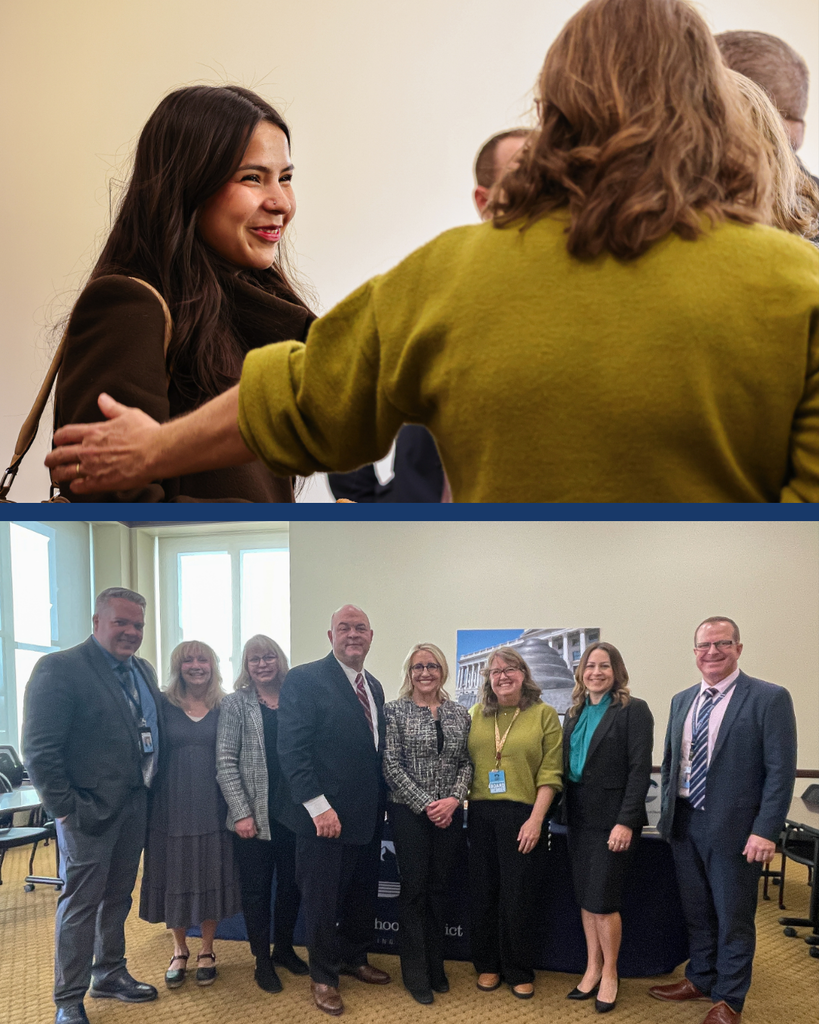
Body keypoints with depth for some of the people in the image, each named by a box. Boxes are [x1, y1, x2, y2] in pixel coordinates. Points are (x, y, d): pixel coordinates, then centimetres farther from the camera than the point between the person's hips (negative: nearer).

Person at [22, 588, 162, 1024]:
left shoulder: (143, 671, 10)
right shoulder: (59, 668, -14)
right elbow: (40, 750, -16)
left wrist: (149, 790, 6)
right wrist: (65, 808, -16)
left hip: (134, 806, 7)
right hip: (90, 810, -7)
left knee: (118, 897, 19)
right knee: (81, 903, 2)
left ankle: (110, 974, 35)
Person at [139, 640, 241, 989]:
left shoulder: (225, 708, 2)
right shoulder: (163, 705, -1)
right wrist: (147, 801, -7)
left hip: (212, 806, 1)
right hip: (172, 806, 0)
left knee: (210, 877, 7)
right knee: (175, 877, 7)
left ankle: (206, 951, 22)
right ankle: (179, 951, 25)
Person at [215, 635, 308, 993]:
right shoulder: (236, 704, -1)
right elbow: (226, 762, -6)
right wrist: (242, 812, -12)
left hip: (294, 813, 3)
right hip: (254, 817, -3)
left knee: (291, 883, 12)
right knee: (256, 889, 6)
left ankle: (284, 948, 31)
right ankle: (262, 960, 21)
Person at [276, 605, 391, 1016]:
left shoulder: (374, 687, 12)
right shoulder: (305, 679, -12)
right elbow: (291, 750, -17)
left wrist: (381, 803, 9)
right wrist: (319, 806, -20)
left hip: (367, 816, 7)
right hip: (325, 816, -7)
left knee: (362, 893, 18)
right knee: (322, 898, 7)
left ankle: (354, 958, 38)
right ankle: (323, 976, 24)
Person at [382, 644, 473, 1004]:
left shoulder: (459, 713, 7)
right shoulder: (395, 710, -4)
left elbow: (466, 762, 6)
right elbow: (391, 765, -8)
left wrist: (454, 799, -11)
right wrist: (425, 805, -13)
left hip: (449, 814, 3)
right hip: (409, 811, -3)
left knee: (439, 888, 10)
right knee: (414, 888, 1)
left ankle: (436, 966, 22)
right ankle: (415, 974, 12)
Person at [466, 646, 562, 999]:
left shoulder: (543, 714, -1)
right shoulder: (478, 715, 10)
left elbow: (550, 774, -6)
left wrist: (535, 819, -12)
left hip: (521, 814, -3)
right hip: (480, 814, 3)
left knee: (517, 895, 2)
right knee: (482, 891, 8)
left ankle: (519, 973, 18)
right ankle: (487, 965, 24)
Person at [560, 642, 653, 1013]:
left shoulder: (633, 710, -8)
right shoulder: (574, 714, 11)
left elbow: (640, 770, -13)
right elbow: (566, 766, 13)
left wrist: (626, 822, -18)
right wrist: (563, 810, 4)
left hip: (612, 818, -6)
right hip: (578, 817, 6)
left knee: (602, 900, -3)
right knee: (585, 898, 10)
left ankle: (610, 974, 15)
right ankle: (592, 969, 23)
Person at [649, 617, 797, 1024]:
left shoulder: (769, 699, -11)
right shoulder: (682, 701, 9)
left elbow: (781, 771, -13)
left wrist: (765, 830, -17)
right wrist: (668, 812, 10)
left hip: (733, 829, -5)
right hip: (684, 824, 6)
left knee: (733, 919, 7)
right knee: (696, 913, 18)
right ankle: (700, 979, 36)